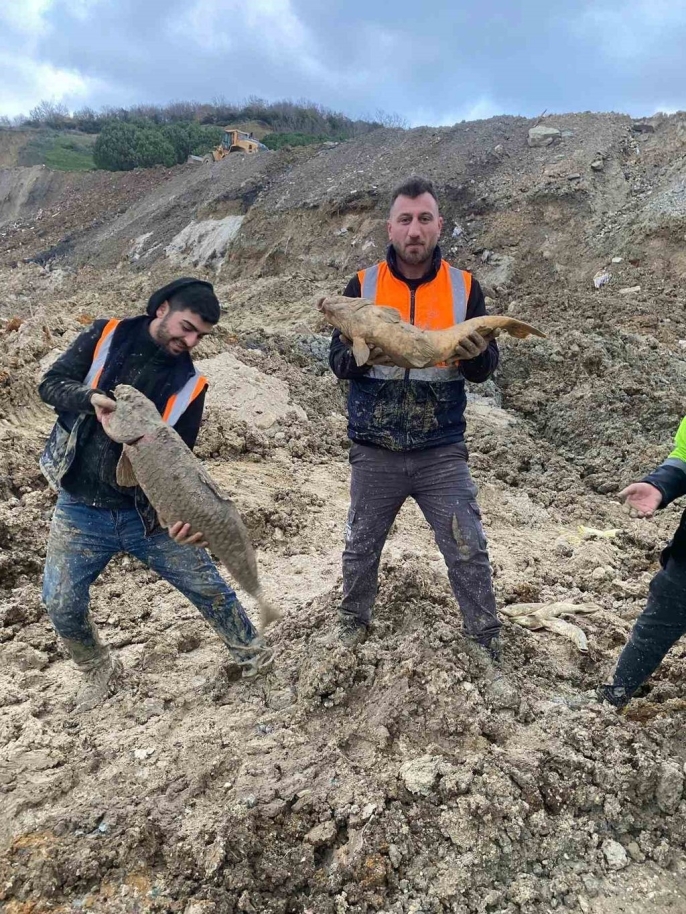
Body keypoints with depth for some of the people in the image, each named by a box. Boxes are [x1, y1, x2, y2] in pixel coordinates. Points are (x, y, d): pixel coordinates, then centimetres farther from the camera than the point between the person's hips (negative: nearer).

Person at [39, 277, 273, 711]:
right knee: (62, 605, 3)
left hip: (146, 511, 0)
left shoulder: (189, 384, -3)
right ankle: (101, 672, 32)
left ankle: (252, 653, 26)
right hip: (80, 510, 1)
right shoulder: (105, 337, -2)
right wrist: (94, 399, -26)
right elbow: (52, 383, -4)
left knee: (208, 586, 2)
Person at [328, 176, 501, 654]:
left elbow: (485, 367, 0)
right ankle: (354, 621, 40)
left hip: (442, 451, 0)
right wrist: (360, 356, -25)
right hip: (375, 450, 1)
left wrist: (477, 354, -24)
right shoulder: (362, 284, 0)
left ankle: (488, 642, 23)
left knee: (468, 551, 4)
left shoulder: (465, 286, 0)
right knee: (362, 547, 16)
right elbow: (337, 359, -2)